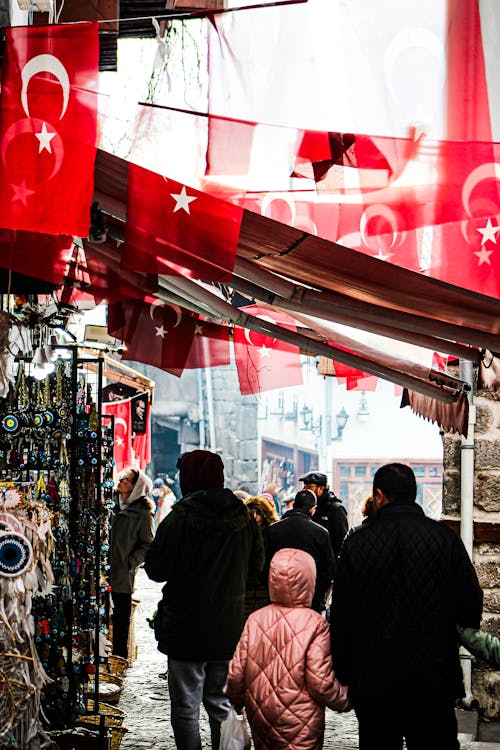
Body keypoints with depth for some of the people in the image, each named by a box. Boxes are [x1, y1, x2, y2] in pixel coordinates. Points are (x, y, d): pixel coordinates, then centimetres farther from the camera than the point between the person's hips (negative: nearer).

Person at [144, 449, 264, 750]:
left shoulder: (180, 518, -16)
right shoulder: (244, 517, -1)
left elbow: (156, 570, -13)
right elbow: (257, 564, 12)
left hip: (186, 630, -5)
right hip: (230, 630, 5)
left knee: (186, 708, 5)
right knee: (222, 703, 18)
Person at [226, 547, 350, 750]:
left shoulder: (255, 619, -1)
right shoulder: (315, 624, -13)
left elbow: (236, 673, 2)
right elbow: (321, 683, -14)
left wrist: (236, 702, 20)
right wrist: (346, 699, 4)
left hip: (259, 718, 4)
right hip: (300, 728, -4)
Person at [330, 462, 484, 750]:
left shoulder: (357, 541, -5)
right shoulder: (446, 538, -5)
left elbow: (340, 618, -2)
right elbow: (471, 609, -4)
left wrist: (343, 674, 7)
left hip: (373, 683, 0)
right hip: (433, 683, 0)